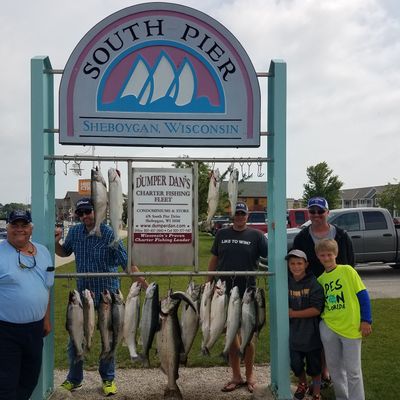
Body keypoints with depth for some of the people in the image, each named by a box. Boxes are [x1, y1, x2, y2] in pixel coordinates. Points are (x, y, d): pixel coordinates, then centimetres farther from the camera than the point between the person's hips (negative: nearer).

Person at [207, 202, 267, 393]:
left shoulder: (256, 235, 0)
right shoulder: (222, 234, 8)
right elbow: (214, 259, 12)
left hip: (247, 292, -2)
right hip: (225, 291, 3)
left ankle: (249, 374, 23)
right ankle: (236, 376, 22)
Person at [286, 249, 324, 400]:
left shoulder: (314, 283, -14)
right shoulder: (287, 283, -3)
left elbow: (316, 309, -19)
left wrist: (294, 314, -18)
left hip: (312, 333, -3)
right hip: (294, 333, 3)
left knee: (314, 366, 11)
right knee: (295, 363, 9)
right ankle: (302, 384, 40)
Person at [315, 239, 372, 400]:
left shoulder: (347, 270, -6)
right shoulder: (320, 279, 7)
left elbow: (362, 294, -6)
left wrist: (366, 320, -10)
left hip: (351, 327, -4)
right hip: (328, 327, 5)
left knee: (352, 369, 2)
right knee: (334, 366, 14)